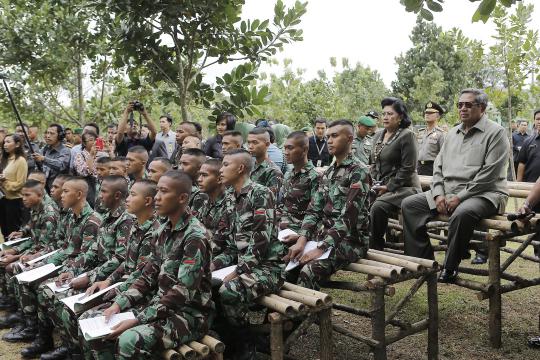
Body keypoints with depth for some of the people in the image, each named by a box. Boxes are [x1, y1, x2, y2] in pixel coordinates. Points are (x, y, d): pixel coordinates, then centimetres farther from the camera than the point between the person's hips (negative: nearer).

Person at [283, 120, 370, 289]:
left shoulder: (358, 172, -12)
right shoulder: (328, 172, 13)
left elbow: (348, 218, -20)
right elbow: (314, 209, 8)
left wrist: (320, 249, -23)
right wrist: (302, 240, -8)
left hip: (350, 239, -7)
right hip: (325, 235, 7)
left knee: (309, 271, -29)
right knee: (286, 261, -12)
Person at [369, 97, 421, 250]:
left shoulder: (407, 135, -8)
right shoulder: (378, 136, 15)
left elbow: (408, 168, -13)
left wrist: (389, 187, -14)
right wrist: (374, 184, 5)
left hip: (403, 187, -7)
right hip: (380, 186, 7)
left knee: (377, 207, -30)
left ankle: (376, 247, -13)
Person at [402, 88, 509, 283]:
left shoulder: (495, 132, -3)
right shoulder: (453, 133, 18)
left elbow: (489, 174, -14)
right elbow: (438, 166, 14)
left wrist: (460, 197, -17)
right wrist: (439, 194, -3)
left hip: (483, 194, -7)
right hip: (447, 192, 7)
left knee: (462, 213, -39)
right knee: (409, 204, -6)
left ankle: (450, 267, -18)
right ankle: (423, 260, -6)